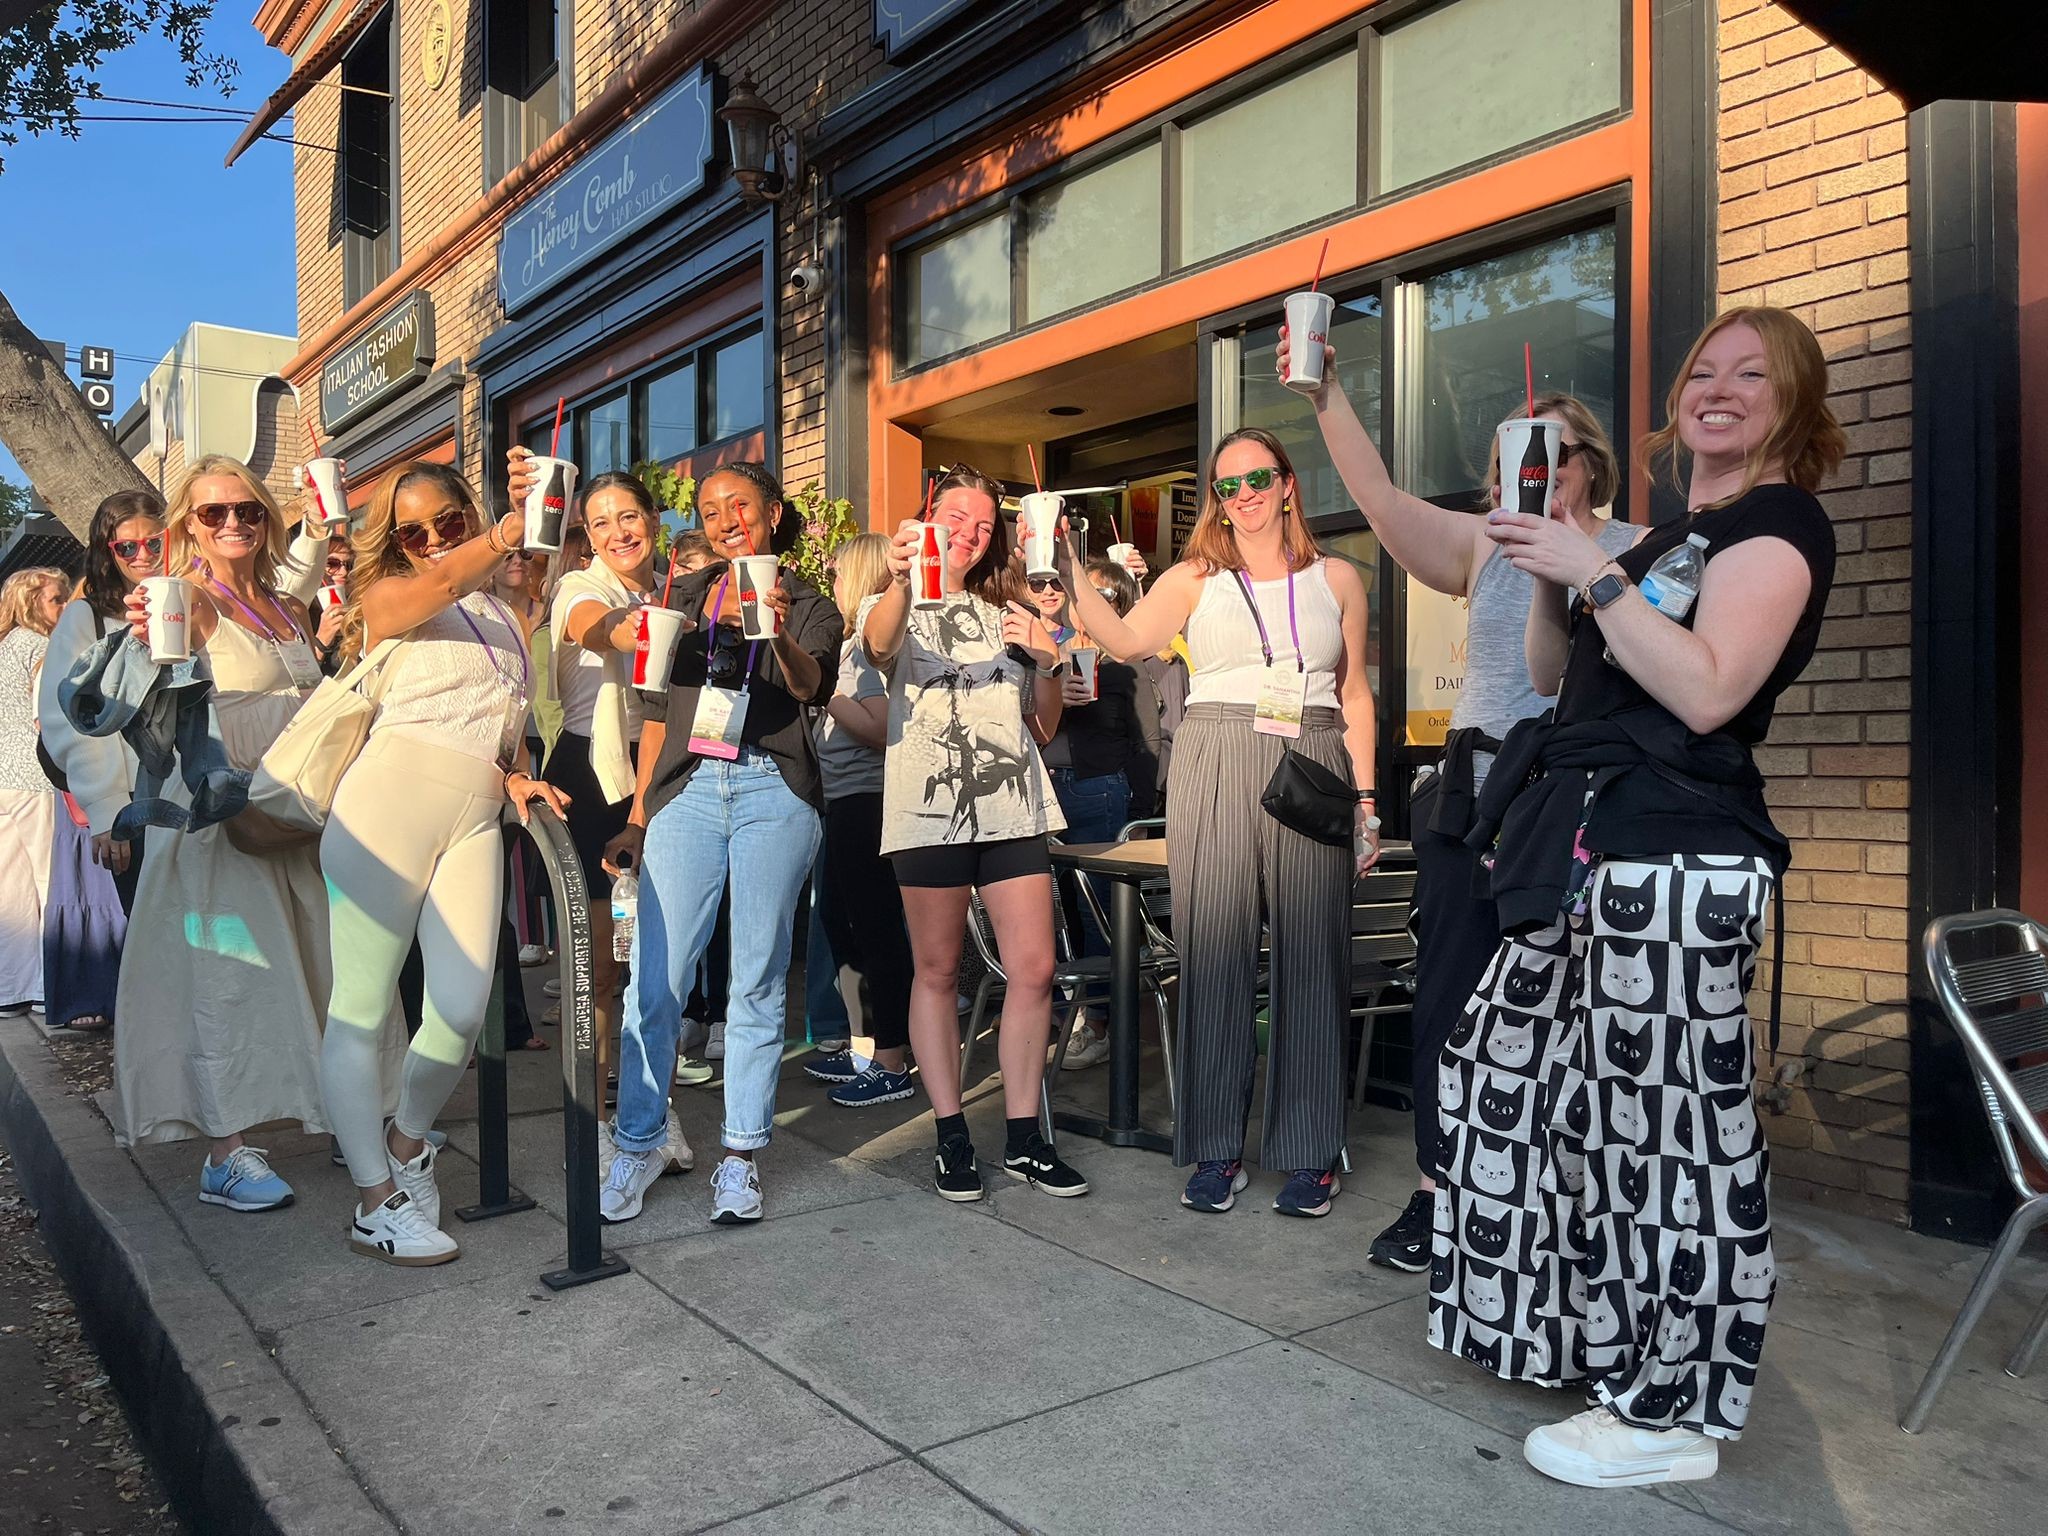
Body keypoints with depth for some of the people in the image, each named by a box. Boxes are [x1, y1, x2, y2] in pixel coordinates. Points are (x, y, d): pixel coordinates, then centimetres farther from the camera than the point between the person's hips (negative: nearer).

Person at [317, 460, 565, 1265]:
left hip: (476, 819, 5)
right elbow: (442, 582, -18)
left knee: (463, 1010, -5)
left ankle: (406, 1143, 23)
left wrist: (512, 777, 9)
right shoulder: (387, 597, 6)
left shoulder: (505, 619, 23)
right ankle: (375, 1202, 10)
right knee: (361, 1005, -2)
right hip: (389, 802, -4)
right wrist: (506, 537, -33)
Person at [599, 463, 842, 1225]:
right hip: (688, 790, 2)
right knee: (655, 980, -4)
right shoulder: (684, 597, 17)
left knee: (758, 982, 2)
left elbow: (810, 685, -12)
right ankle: (637, 1146, 10)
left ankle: (740, 1155, 12)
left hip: (774, 794, -2)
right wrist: (638, 817, 13)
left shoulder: (809, 604, 10)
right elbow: (658, 713, 17)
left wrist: (780, 635, -34)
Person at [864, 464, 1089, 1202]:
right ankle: (952, 1138, 12)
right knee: (937, 972, 1)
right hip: (929, 805, -3)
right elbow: (878, 647, -17)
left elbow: (1045, 727, 20)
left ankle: (1023, 1137, 10)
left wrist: (1049, 660, 2)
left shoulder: (1009, 614, 22)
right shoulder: (895, 607, 10)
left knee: (1033, 968, -2)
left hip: (1012, 804, 3)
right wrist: (901, 582, -36)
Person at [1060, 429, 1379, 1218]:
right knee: (1214, 952, 0)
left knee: (1310, 958, 2)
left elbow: (1355, 695, 13)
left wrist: (1366, 799, 8)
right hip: (1216, 770, -1)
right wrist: (1069, 575, -17)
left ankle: (1309, 1151, 14)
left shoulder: (1337, 580, 13)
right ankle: (1216, 1147, 11)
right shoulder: (1195, 579, 9)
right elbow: (1126, 640, -7)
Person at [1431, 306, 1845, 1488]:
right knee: (1516, 1076, 14)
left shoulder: (1779, 522, -4)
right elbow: (1555, 674, 21)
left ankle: (1673, 1413, 8)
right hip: (1596, 856, 10)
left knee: (1664, 1124, -7)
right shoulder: (1677, 534, 24)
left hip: (1671, 867, -10)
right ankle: (1591, 1333, 31)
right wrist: (1550, 571, 6)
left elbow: (1707, 690, -19)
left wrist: (1596, 573, -15)